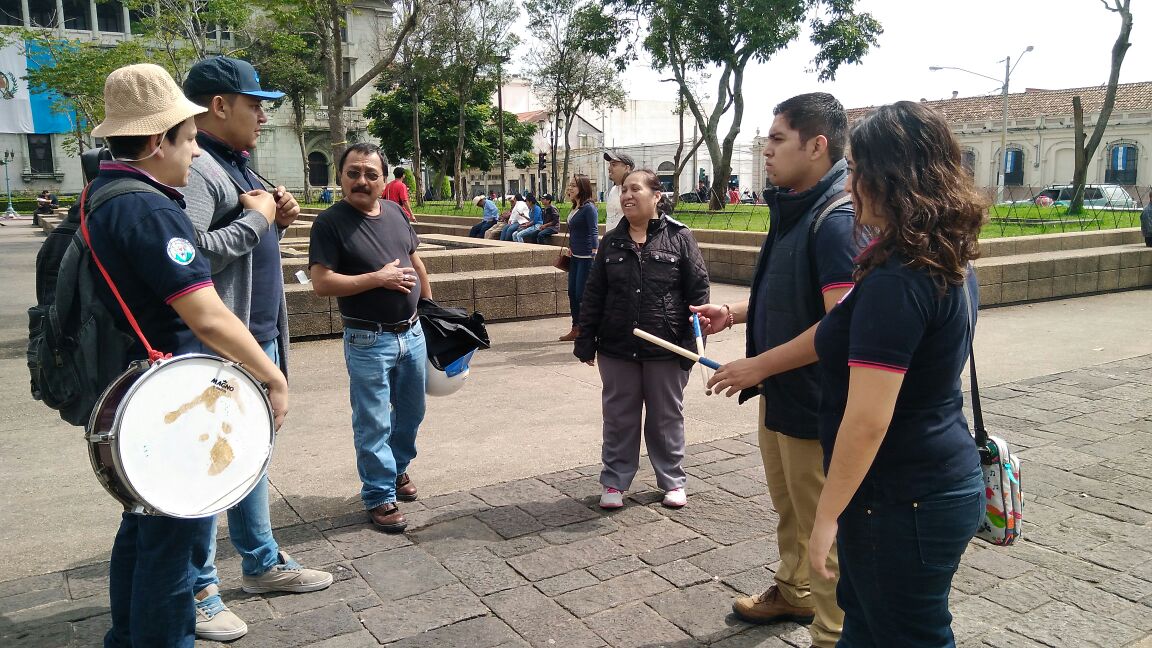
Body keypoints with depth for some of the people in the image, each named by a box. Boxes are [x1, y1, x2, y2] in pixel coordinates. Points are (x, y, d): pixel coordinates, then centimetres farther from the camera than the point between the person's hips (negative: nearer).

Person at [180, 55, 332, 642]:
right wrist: (256, 217, -19)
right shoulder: (195, 169, -17)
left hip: (259, 339, 10)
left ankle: (261, 561, 34)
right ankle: (197, 594, 16)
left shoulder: (236, 165, 15)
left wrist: (277, 220, 5)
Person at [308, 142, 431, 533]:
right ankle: (380, 497, 16)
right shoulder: (331, 222, -12)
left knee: (411, 412, 20)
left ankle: (398, 468, 42)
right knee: (373, 424, 2)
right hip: (368, 341, -6)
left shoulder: (395, 212, 5)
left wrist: (429, 302, 20)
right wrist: (379, 278, -19)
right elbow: (321, 283, -19)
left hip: (412, 332, 6)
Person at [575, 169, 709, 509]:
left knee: (667, 418, 12)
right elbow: (593, 295, 8)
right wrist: (586, 341, 4)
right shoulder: (612, 241, 6)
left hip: (666, 349, -2)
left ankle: (672, 480, 28)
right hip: (617, 348, 3)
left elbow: (698, 290, -5)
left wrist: (694, 340, -10)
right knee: (618, 417, 11)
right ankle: (614, 481, 25)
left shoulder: (679, 237, -4)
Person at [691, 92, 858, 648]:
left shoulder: (837, 221, -23)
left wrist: (757, 366, -23)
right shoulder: (794, 210, 8)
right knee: (788, 509, 26)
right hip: (779, 394, 10)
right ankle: (793, 592, 47)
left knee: (822, 528, 6)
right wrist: (733, 313, 7)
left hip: (812, 404, -10)